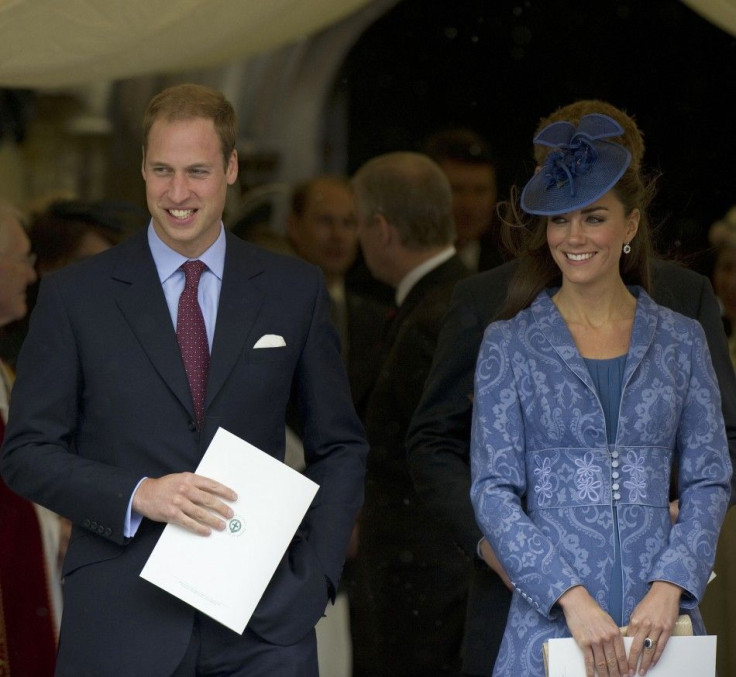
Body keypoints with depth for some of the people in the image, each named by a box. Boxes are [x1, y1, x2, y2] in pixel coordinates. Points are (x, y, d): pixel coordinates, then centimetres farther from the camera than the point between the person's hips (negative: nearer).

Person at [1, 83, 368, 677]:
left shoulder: (295, 290, 8)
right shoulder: (75, 295, 4)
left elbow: (339, 446, 13)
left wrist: (314, 576, 0)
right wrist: (138, 495, -13)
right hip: (121, 622, -1)